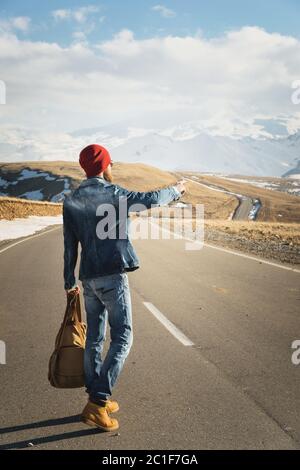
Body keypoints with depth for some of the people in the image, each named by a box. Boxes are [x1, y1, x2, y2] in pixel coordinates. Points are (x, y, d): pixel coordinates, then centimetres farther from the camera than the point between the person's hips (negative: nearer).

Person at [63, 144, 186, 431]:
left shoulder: (71, 201, 5)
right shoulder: (114, 194, -10)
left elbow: (69, 246, 8)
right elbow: (150, 199, 2)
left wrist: (70, 281, 16)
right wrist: (176, 190, 21)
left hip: (88, 279, 7)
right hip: (112, 277, -6)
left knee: (94, 338, 14)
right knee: (122, 338, -1)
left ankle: (96, 398, 25)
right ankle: (97, 402, -6)